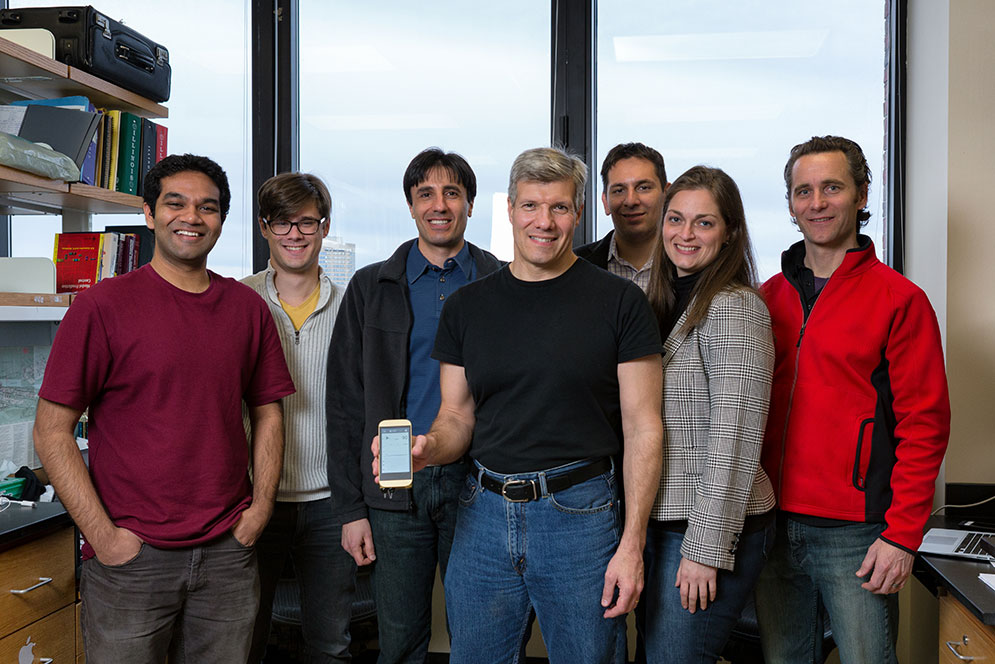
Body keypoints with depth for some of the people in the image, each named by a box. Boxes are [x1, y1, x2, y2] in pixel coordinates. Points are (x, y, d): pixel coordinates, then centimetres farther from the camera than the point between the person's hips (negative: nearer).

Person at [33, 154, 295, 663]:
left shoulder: (247, 307, 6)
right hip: (130, 557, -3)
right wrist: (102, 535, -10)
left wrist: (260, 507, 2)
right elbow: (51, 431, -6)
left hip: (227, 554, 4)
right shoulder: (104, 305, -6)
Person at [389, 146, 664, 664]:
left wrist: (632, 545, -10)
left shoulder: (618, 301, -3)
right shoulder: (467, 305, 7)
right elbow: (457, 418, 11)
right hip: (483, 512, 3)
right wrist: (427, 446, -12)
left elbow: (642, 429, -4)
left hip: (579, 513, -3)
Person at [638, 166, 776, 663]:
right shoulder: (666, 303, 12)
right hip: (658, 519, 8)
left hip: (714, 527, -8)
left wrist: (706, 547, -19)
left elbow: (735, 440, -18)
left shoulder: (733, 308, -14)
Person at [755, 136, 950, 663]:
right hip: (774, 524, 5)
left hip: (855, 537, -4)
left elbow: (924, 423, -7)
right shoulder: (769, 298, 9)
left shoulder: (899, 299, -4)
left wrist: (902, 536, -12)